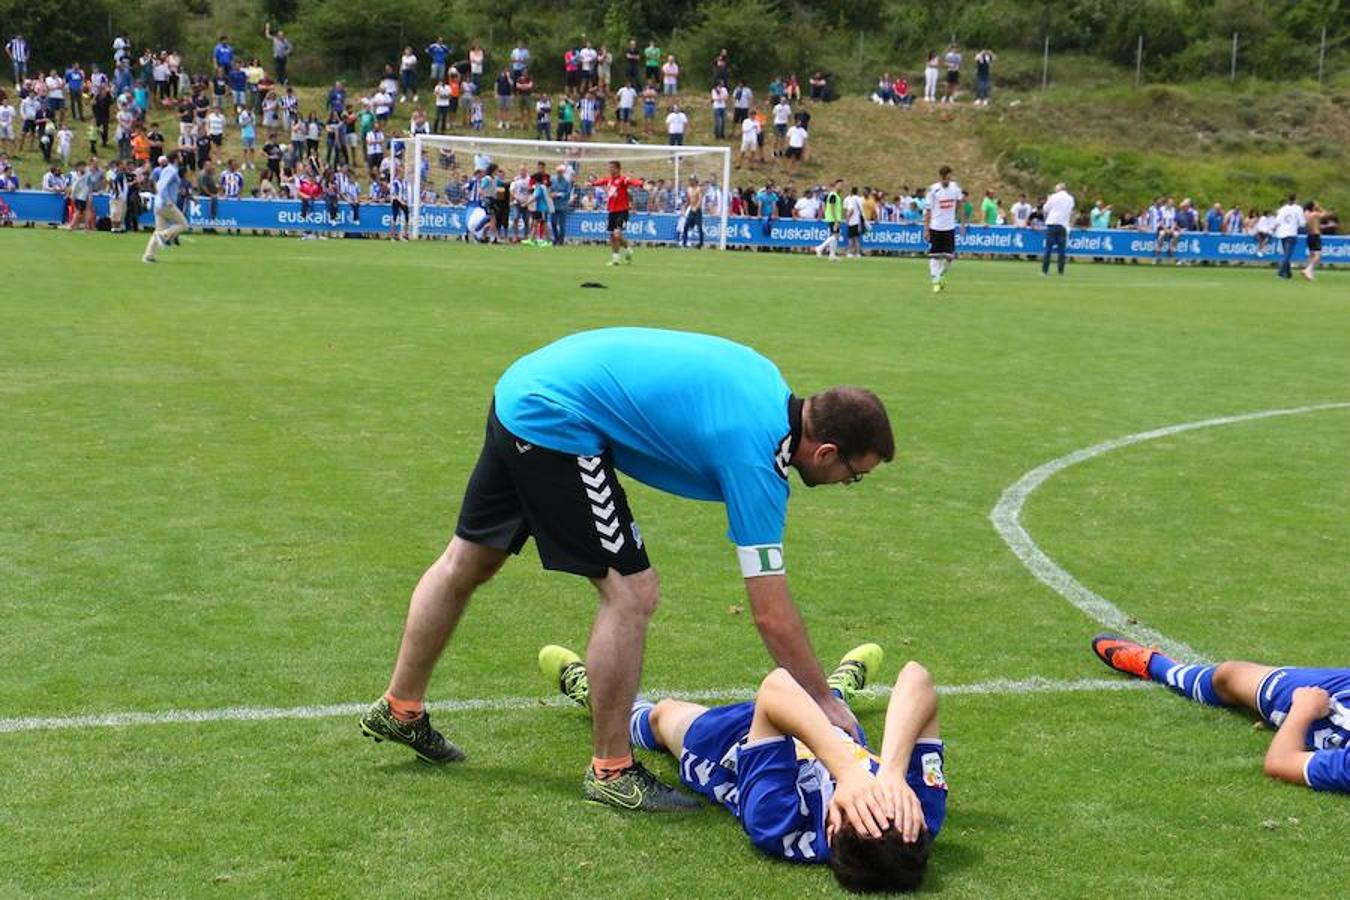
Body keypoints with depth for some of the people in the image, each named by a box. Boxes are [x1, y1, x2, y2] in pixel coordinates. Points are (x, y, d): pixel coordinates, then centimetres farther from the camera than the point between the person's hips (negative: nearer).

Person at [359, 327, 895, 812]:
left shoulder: (769, 385, 2)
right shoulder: (756, 457, -20)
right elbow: (772, 616, -16)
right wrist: (826, 702, -6)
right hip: (555, 420, -10)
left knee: (467, 562, 22)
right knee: (630, 592, -8)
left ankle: (399, 711, 40)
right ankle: (611, 773, 6)